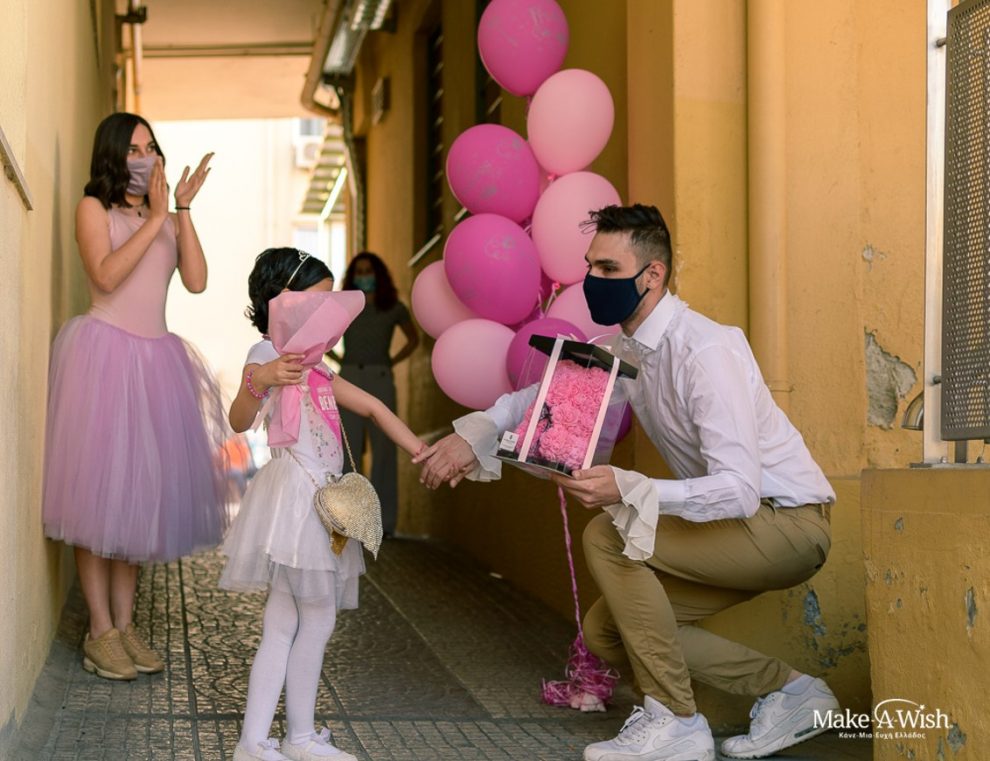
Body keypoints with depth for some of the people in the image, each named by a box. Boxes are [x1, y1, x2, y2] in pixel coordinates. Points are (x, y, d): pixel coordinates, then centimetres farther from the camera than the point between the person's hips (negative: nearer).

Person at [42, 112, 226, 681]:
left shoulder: (169, 219, 16)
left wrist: (183, 210, -3)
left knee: (142, 492, 5)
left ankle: (126, 626, 12)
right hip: (105, 353, -5)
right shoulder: (94, 208, 2)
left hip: (156, 358, 5)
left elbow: (197, 281, 1)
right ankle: (100, 633, 0)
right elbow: (105, 275, -14)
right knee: (100, 490, -5)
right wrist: (154, 217, -12)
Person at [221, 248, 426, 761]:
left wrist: (422, 452, 12)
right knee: (317, 619, -2)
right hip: (295, 497, -9)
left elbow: (371, 407, 21)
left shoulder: (312, 366, 20)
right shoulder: (268, 353, -7)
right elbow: (239, 421, -22)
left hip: (320, 502, 9)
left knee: (283, 628, 7)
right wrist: (258, 381, -43)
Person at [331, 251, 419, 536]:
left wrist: (392, 362, 5)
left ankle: (383, 520, 6)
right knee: (348, 451, -2)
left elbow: (413, 339, 18)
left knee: (383, 449, -1)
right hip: (349, 382, 1)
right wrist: (339, 360, 6)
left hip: (381, 383, 0)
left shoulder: (394, 308, 2)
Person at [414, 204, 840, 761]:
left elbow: (740, 488, -32)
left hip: (789, 524, -9)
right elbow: (546, 393, 18)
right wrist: (473, 433, 1)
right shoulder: (624, 349, 2)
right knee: (606, 632, 5)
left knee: (610, 536, -23)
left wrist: (630, 491, -44)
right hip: (746, 525, 9)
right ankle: (787, 690, 11)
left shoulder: (706, 351, -25)